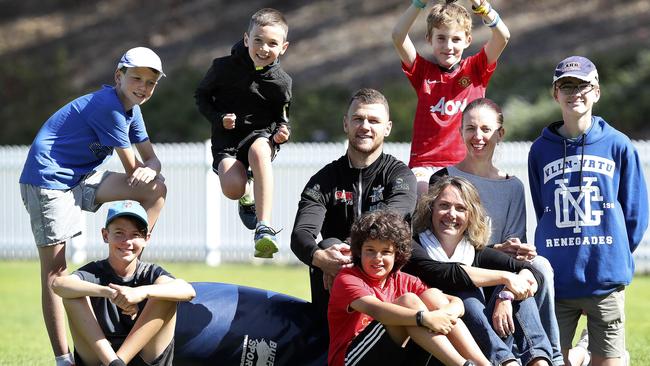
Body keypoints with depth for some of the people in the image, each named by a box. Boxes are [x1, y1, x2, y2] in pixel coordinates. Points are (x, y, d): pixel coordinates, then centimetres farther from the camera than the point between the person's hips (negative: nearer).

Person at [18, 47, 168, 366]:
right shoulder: (109, 107, -19)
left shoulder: (131, 110, 11)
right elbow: (131, 169, -16)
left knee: (155, 188, -1)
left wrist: (149, 170, -13)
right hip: (49, 181, -9)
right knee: (54, 270, -10)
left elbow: (151, 159, 8)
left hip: (82, 179, 9)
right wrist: (141, 169, 4)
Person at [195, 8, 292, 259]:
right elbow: (202, 96, 7)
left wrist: (282, 132, -13)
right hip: (227, 137, 0)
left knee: (259, 152, -40)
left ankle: (264, 228, -44)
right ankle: (247, 193, 17)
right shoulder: (224, 67, -7)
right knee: (232, 188, -28)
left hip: (261, 134, 0)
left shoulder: (280, 81, -3)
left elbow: (282, 117, 10)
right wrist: (219, 118, -11)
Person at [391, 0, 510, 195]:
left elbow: (502, 36, -4)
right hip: (425, 164, 0)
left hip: (465, 165, 0)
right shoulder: (423, 71, 10)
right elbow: (398, 36, -4)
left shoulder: (475, 69, 11)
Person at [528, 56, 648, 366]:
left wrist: (615, 255, 4)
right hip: (555, 281, 2)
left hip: (606, 280, -2)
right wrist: (554, 259, 11)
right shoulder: (541, 150, 7)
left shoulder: (618, 146, 1)